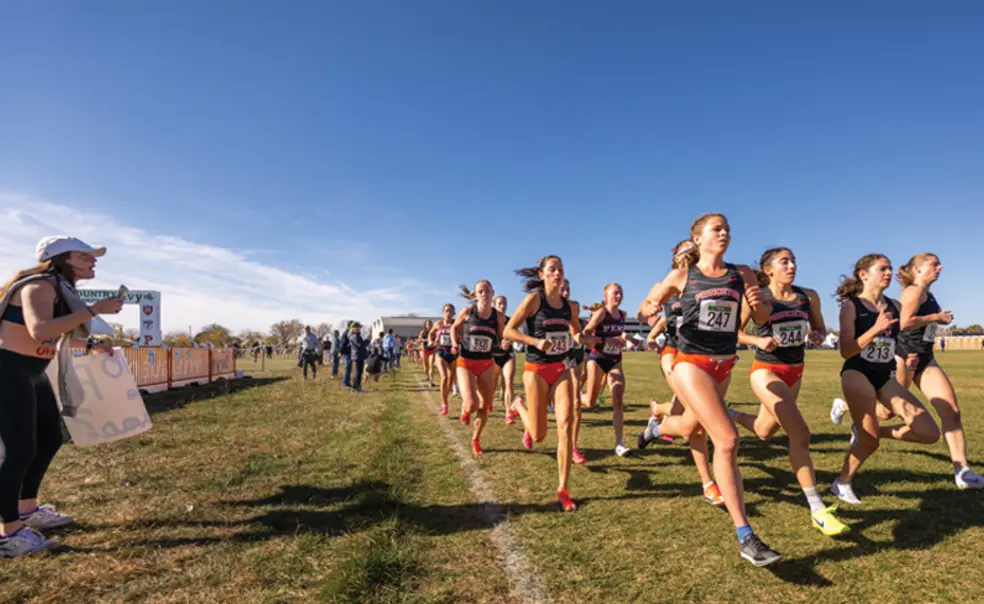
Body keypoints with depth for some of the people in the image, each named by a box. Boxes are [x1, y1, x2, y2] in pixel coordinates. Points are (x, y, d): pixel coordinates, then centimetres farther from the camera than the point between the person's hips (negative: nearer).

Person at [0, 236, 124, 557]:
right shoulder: (39, 286, -18)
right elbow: (40, 330, -36)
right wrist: (93, 310, -35)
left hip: (33, 372, 10)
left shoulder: (61, 289, 12)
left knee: (50, 439, 16)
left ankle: (27, 509, 32)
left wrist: (91, 344, 32)